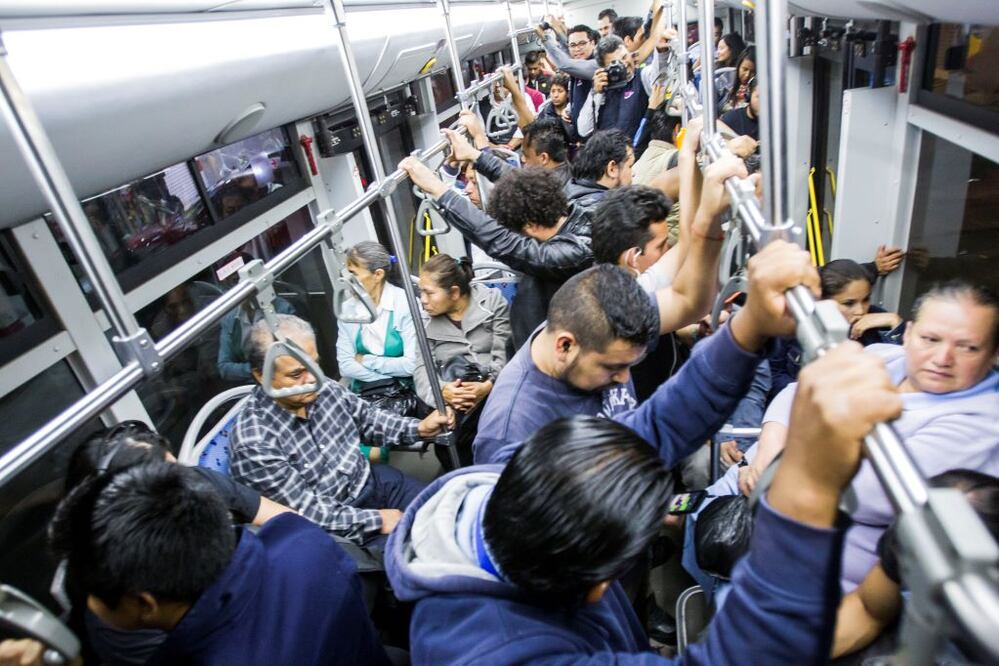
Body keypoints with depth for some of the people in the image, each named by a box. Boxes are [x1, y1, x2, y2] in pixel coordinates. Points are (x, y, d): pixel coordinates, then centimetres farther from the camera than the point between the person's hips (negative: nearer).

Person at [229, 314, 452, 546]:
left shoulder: (322, 388, -10)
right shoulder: (253, 442, -26)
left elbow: (367, 418, 8)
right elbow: (305, 511, -22)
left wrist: (419, 428, -4)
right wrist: (377, 519, -20)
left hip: (373, 481, 6)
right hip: (336, 528, -6)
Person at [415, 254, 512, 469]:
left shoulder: (492, 301, 8)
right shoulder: (426, 322, 15)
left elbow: (505, 354, -2)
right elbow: (423, 369, 3)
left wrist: (488, 386, -21)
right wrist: (442, 392, -20)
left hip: (495, 392, -1)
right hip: (452, 400, 1)